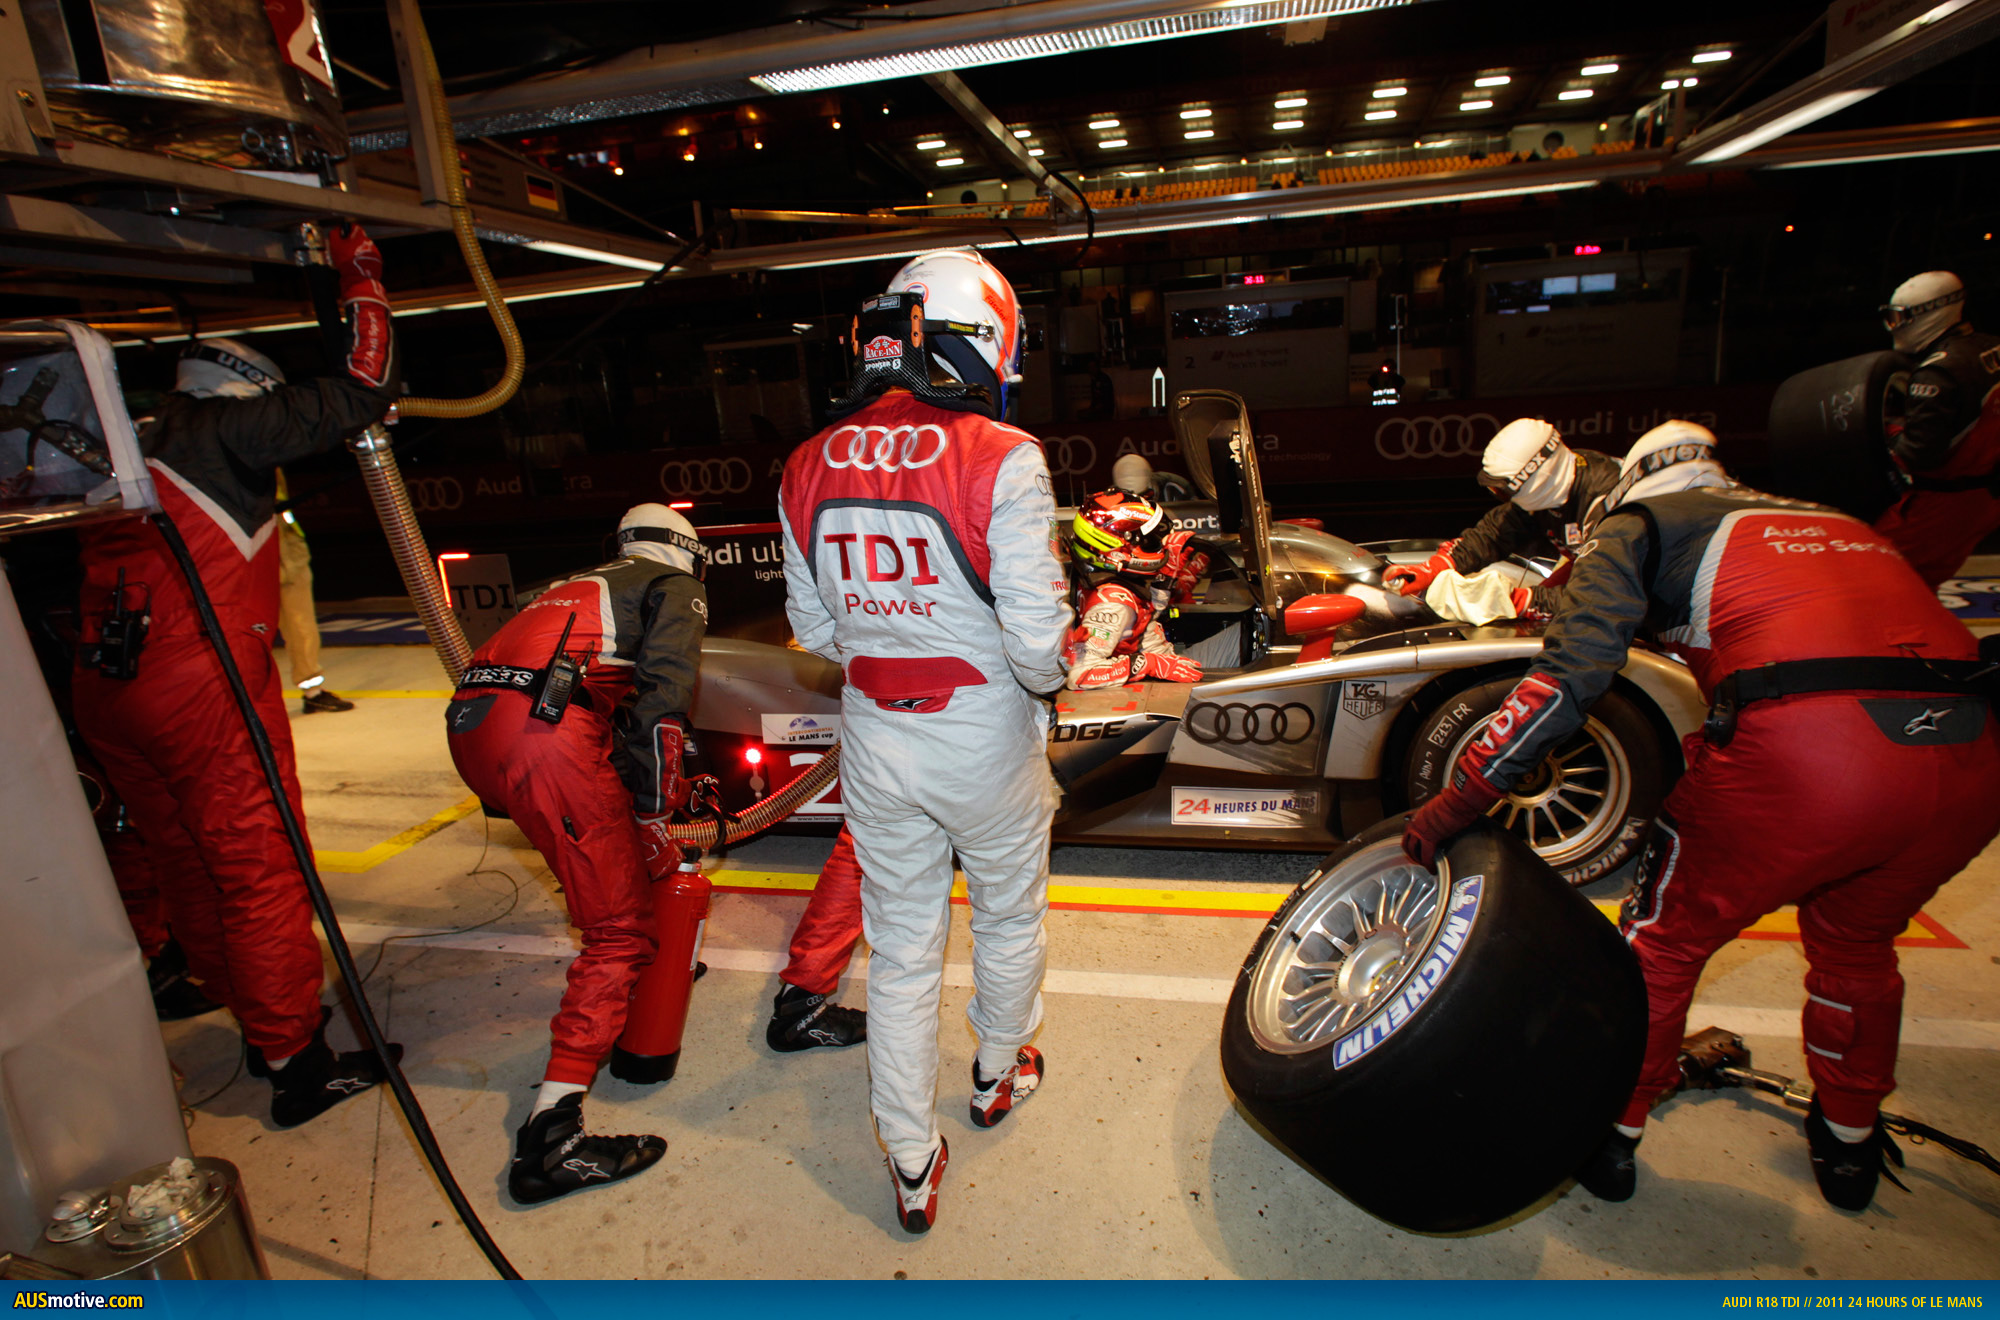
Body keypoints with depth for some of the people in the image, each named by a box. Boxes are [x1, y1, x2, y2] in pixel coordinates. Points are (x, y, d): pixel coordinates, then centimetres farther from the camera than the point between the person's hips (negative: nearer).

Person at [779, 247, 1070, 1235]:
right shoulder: (1001, 460, -18)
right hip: (984, 741, -3)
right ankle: (1000, 1076, 49)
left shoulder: (810, 467, -3)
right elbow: (1037, 641, -21)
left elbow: (814, 627, 4)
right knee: (1009, 918, 24)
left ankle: (911, 1164, 32)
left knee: (901, 953, 18)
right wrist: (1043, 676, 1)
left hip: (873, 737, 4)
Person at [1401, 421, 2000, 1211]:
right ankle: (1850, 1143, 48)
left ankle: (1613, 1131, 31)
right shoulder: (1836, 523, 32)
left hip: (1802, 748, -6)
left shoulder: (1640, 524, 14)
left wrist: (1461, 797, -3)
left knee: (1667, 935, 17)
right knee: (1855, 943, 31)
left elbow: (1573, 671, -2)